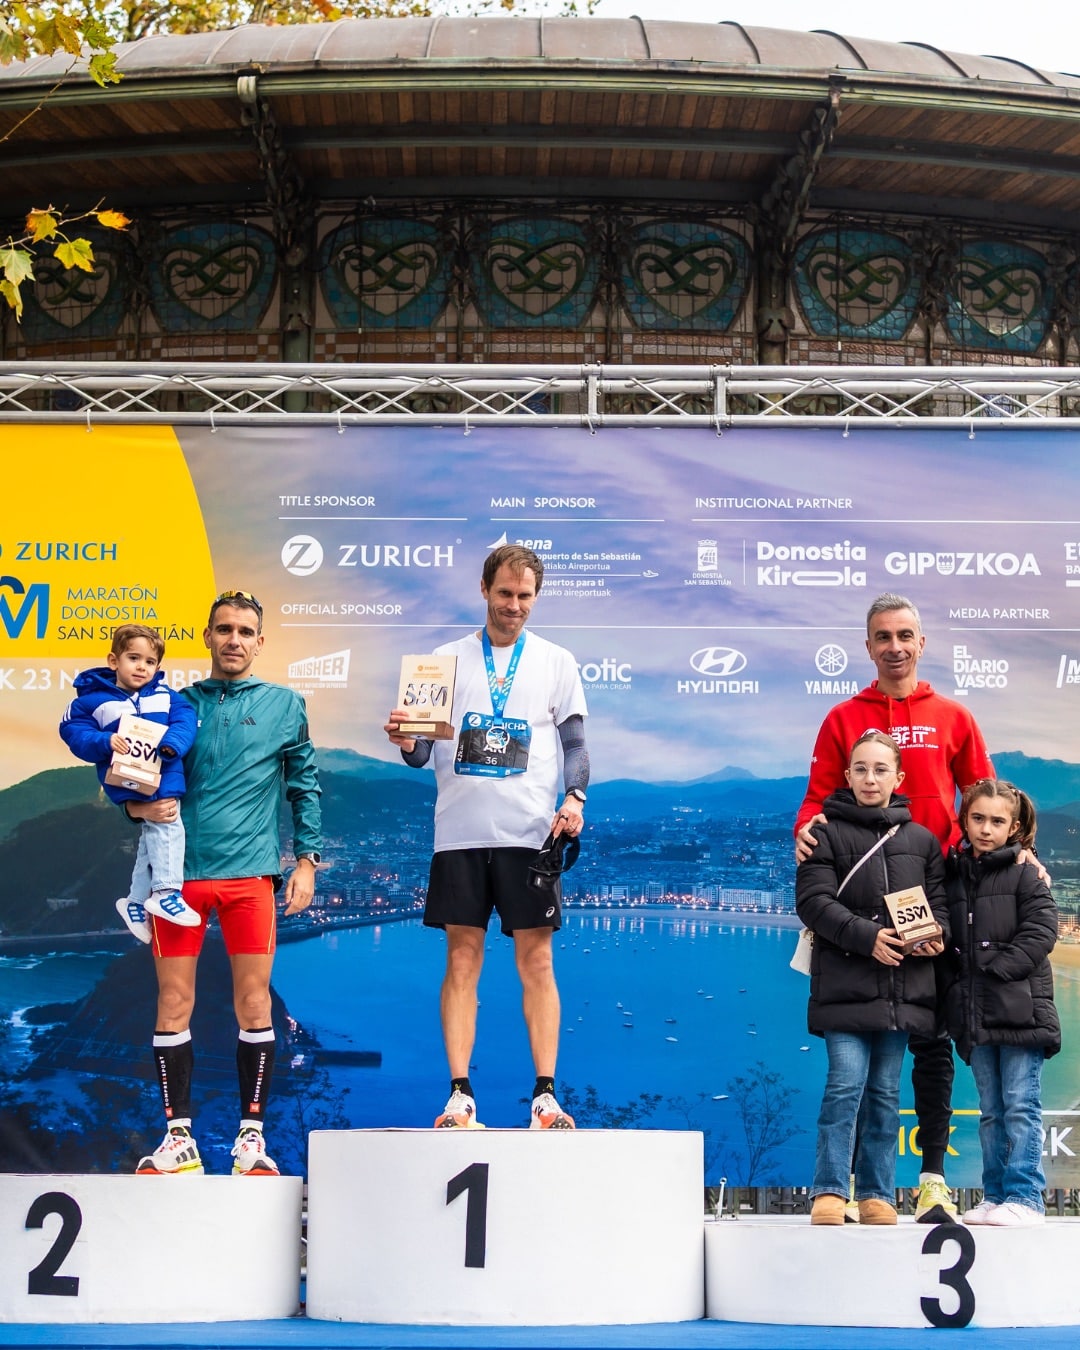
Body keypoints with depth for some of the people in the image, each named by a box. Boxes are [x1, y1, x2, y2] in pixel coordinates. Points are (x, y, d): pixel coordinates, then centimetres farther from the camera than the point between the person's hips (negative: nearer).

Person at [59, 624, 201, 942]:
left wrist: (174, 742, -22)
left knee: (153, 833, 14)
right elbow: (73, 730, -4)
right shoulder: (93, 699, -1)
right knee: (167, 826, -17)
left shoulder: (164, 694, 8)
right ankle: (166, 893, -10)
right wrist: (104, 742, -21)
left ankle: (136, 902, 30)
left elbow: (185, 717, -2)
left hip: (164, 776, 5)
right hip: (129, 782, -5)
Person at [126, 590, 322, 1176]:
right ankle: (178, 1136, 11)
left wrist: (306, 859, 2)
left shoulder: (284, 705, 8)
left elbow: (304, 787, 10)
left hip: (250, 873, -1)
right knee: (174, 1004, 2)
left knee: (254, 1005, 1)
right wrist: (139, 805, -7)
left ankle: (251, 1135, 10)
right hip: (178, 870, 1)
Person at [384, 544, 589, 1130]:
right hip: (460, 832, 1)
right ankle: (460, 1094, 5)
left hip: (530, 832, -1)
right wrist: (406, 742, -13)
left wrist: (574, 797, -9)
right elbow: (423, 751, 10)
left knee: (536, 960, 0)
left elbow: (575, 742, 8)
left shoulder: (556, 662, 10)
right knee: (462, 960, 1)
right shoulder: (446, 659, 11)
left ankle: (545, 1094, 5)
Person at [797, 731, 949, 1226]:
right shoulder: (827, 835, 2)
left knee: (886, 1092, 8)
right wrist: (868, 937, -19)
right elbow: (814, 901, -7)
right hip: (846, 985, -4)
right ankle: (829, 1191, -3)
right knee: (846, 1084, -10)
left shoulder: (921, 840, 14)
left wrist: (935, 934, -8)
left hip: (903, 988, 4)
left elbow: (939, 901, 15)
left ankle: (877, 1194, 14)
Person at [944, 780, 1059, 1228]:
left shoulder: (1026, 873, -1)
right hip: (975, 1014, 5)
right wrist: (957, 982, 1)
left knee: (1021, 1106, -4)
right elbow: (946, 939, 16)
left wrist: (996, 968, -15)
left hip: (1020, 1010, -5)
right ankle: (995, 1196, 17)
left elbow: (1040, 932, -10)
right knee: (991, 1110, 11)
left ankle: (1025, 1198, 0)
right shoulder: (953, 875, 13)